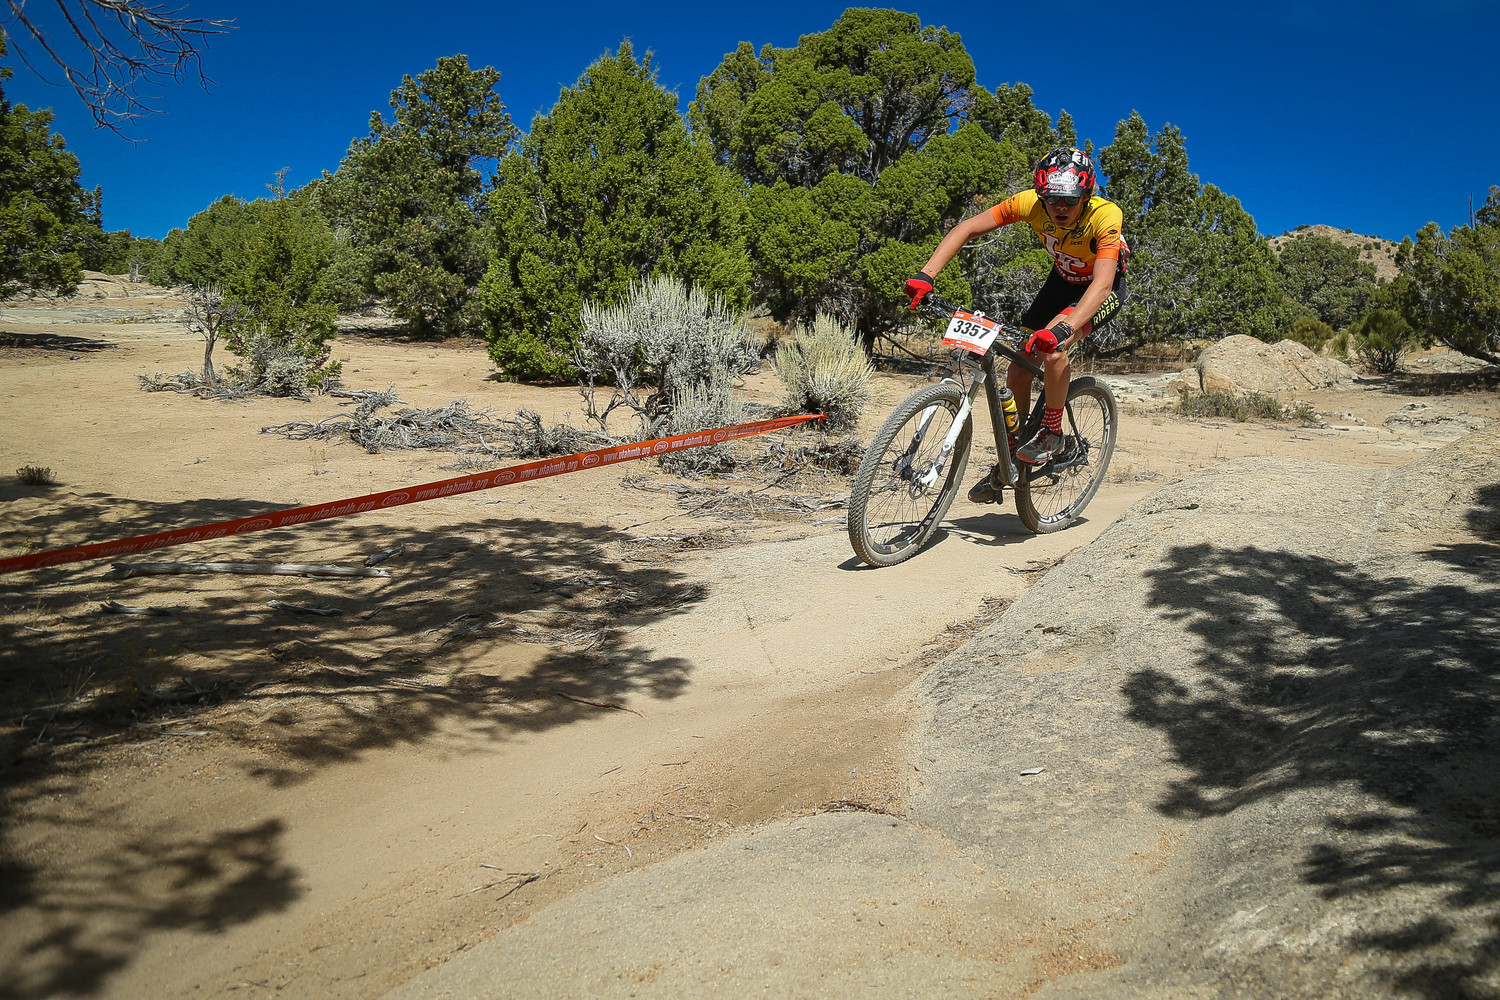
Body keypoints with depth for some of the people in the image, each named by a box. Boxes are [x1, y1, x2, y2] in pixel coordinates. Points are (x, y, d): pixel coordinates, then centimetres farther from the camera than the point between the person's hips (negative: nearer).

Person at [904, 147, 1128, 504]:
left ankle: (1052, 434, -11)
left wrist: (1063, 328, -63)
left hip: (1105, 288, -4)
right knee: (1018, 370, -4)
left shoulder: (1105, 216, -35)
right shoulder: (1029, 203, -25)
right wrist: (925, 275, -36)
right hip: (1062, 279, 5)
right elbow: (965, 229, -23)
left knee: (1053, 345, -32)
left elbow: (1102, 283, -47)